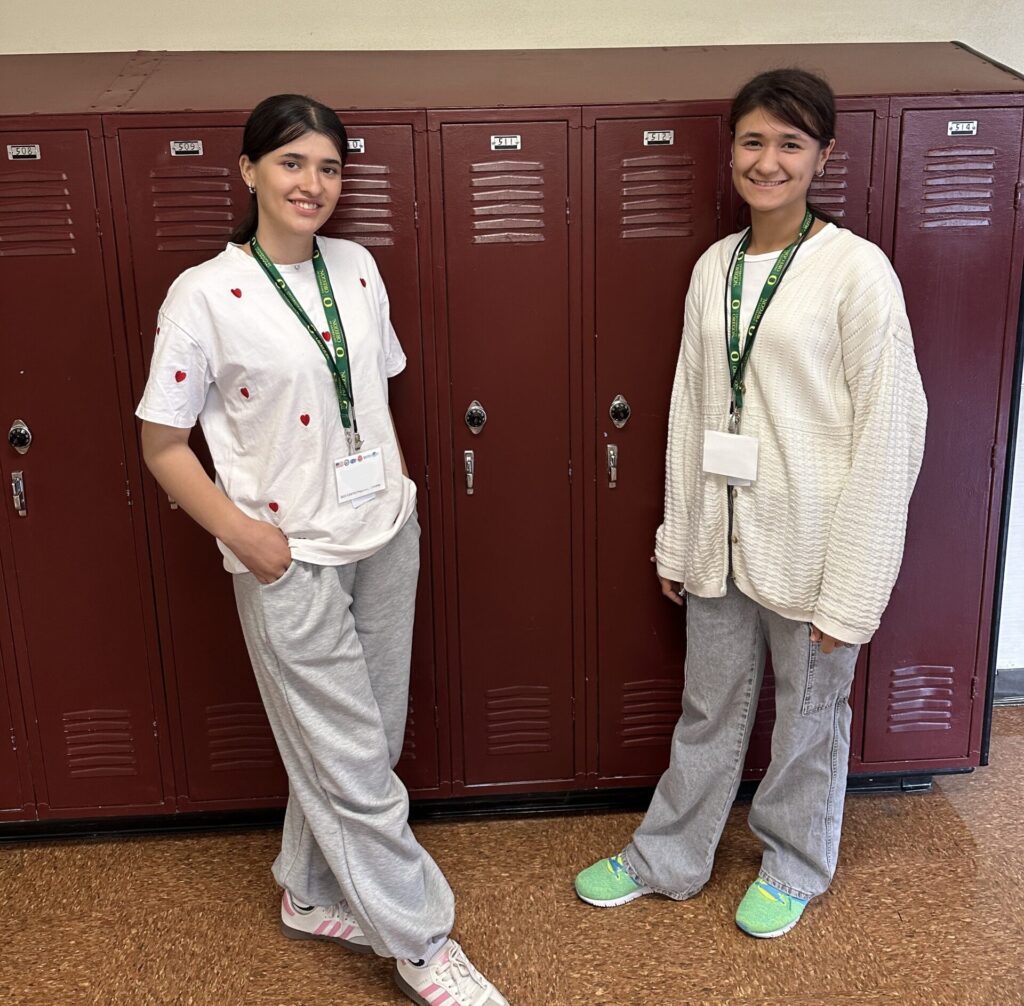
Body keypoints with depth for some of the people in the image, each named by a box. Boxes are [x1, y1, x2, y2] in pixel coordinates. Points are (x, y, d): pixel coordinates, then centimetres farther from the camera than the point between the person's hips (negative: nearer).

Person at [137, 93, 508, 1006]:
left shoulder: (358, 268, 4)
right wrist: (243, 533, -16)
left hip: (385, 539, 6)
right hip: (292, 562, -6)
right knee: (354, 763, 5)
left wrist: (396, 483, 5)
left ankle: (314, 895, 41)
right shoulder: (204, 295, -12)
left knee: (364, 744, 18)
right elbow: (163, 445, -7)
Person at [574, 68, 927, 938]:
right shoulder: (715, 266, 4)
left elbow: (889, 432, -14)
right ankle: (667, 859, 39)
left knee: (808, 716, 15)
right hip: (721, 539, 5)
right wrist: (677, 538, 9)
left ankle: (794, 866, 40)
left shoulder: (858, 271, -14)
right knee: (710, 707, 20)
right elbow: (691, 408, 8)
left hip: (808, 544, -5)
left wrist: (851, 592, -15)